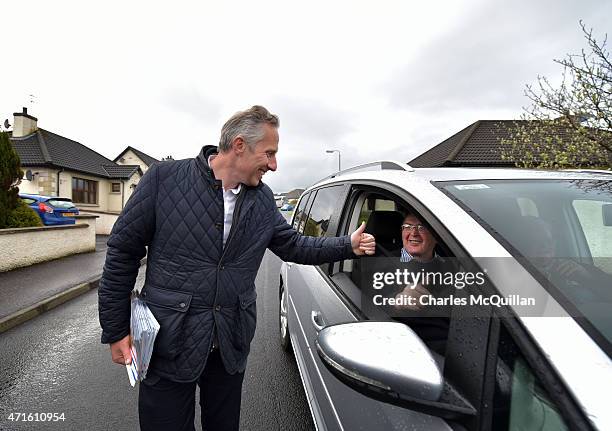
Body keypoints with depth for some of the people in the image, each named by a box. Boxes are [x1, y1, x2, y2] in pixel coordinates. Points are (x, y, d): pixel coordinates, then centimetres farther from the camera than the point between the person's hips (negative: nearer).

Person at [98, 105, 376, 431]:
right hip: (168, 344, -3)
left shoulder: (262, 199, 2)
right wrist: (115, 329, -4)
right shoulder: (164, 178, -11)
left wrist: (348, 246, 3)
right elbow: (123, 250, -6)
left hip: (231, 347, 4)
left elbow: (293, 245, 12)